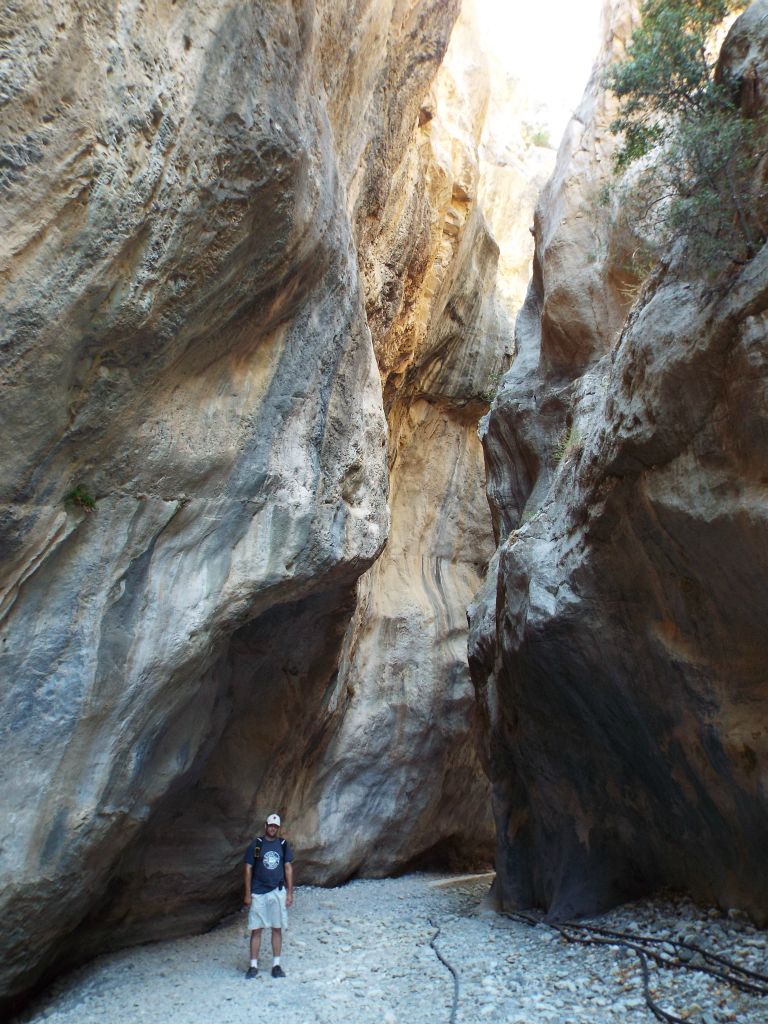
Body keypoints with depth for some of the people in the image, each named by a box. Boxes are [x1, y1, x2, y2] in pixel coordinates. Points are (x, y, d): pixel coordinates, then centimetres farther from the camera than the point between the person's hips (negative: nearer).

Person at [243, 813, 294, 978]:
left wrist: (290, 893, 3)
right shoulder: (256, 845, -3)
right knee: (256, 929, 2)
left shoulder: (283, 845, 3)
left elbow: (288, 868, 7)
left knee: (277, 929, 6)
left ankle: (276, 965, 16)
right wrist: (247, 894, -4)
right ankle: (253, 966, 13)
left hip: (277, 892, 2)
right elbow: (248, 869, -1)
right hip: (258, 893, -2)